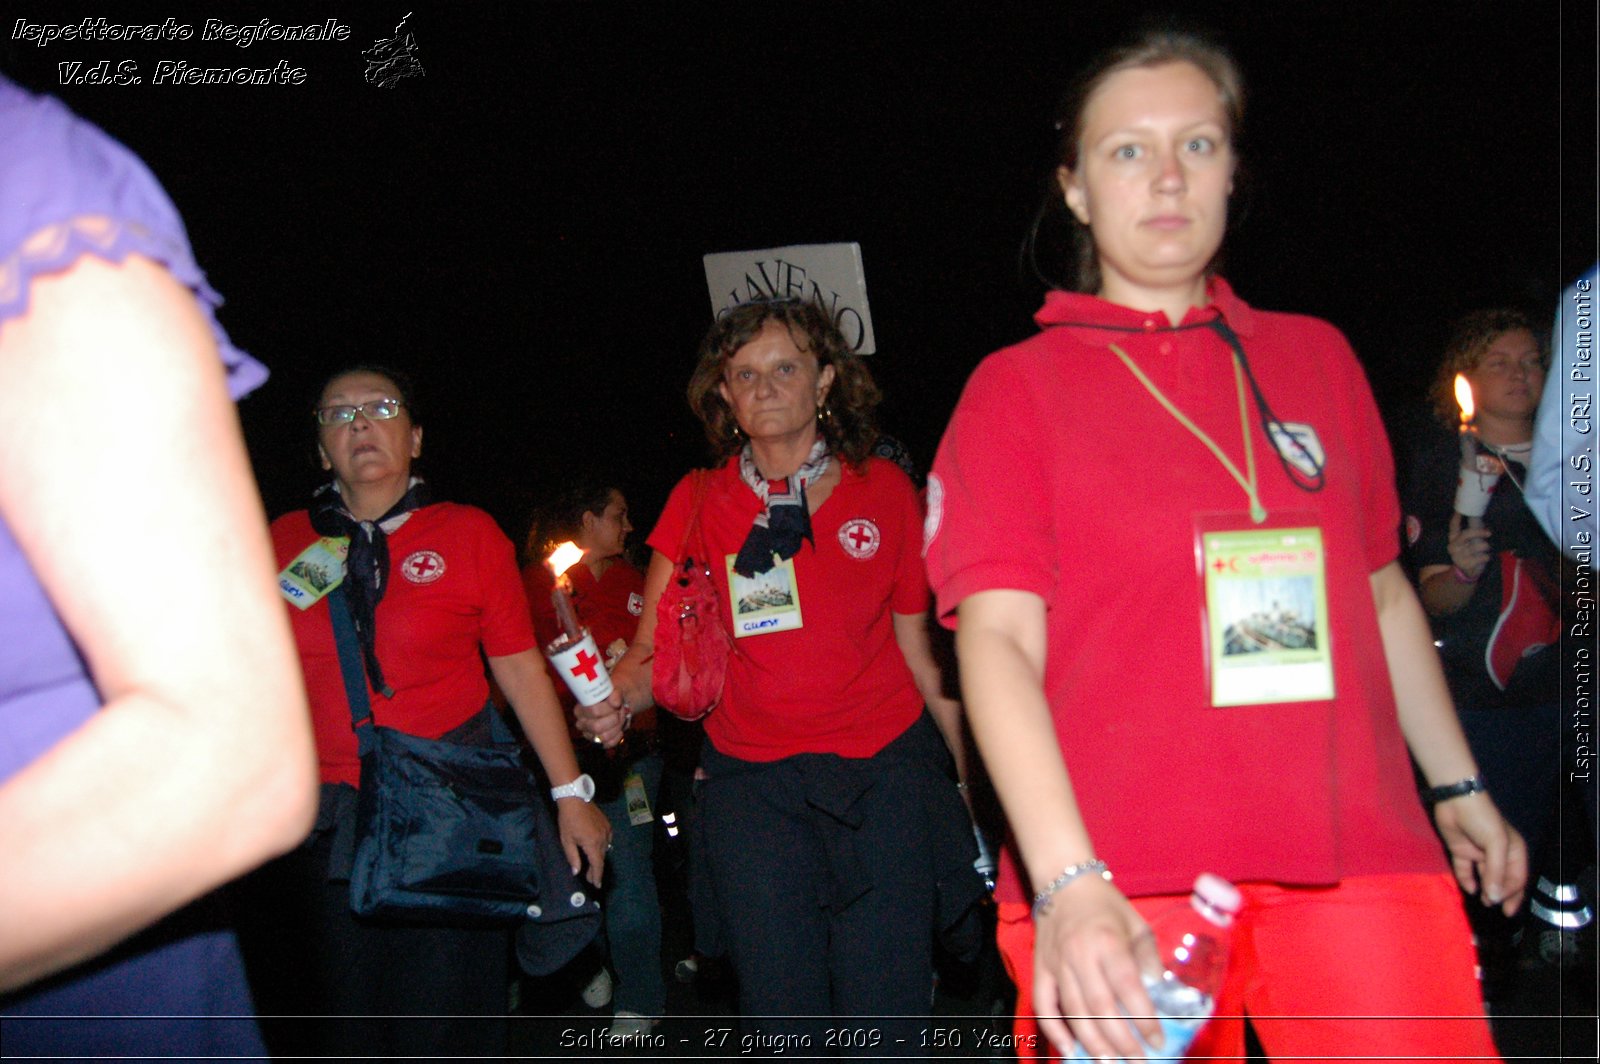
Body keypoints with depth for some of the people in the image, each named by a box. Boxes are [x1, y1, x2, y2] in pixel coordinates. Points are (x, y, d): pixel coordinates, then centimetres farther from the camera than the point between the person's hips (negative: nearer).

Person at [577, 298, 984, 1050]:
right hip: (752, 781, 1)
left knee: (884, 1022, -2)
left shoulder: (883, 490, 5)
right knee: (783, 1024, 4)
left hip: (884, 770, 0)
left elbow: (918, 648, 8)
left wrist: (974, 773, 5)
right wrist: (617, 697, -20)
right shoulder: (699, 503, 6)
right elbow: (655, 649, 2)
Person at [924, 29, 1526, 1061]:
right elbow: (998, 637, -8)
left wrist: (1460, 787, 21)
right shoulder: (1017, 387, 3)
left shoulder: (1318, 356, 15)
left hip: (1359, 860, 3)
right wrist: (1067, 883, -20)